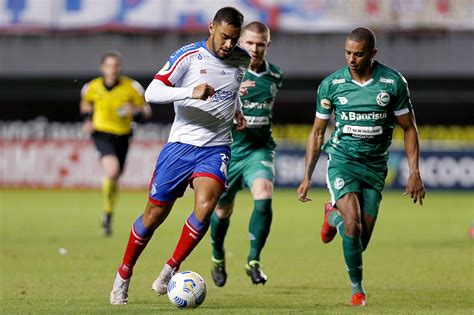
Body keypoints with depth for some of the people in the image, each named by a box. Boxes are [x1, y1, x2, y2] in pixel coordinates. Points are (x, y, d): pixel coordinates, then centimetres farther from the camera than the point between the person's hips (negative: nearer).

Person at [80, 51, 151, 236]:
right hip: (102, 133, -2)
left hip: (122, 136, 2)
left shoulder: (131, 87, -5)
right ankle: (107, 210, -9)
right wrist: (87, 120, 2)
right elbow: (85, 104, 20)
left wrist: (135, 111, -19)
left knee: (115, 178, 11)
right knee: (112, 169, -26)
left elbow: (146, 111, 2)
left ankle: (108, 216, 32)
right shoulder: (93, 87, -2)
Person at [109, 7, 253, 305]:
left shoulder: (243, 60, 5)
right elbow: (152, 92, -18)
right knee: (155, 214, 1)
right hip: (181, 143, -2)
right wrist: (191, 92, -30)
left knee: (205, 205, -24)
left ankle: (170, 270, -7)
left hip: (216, 147, 2)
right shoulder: (188, 56, -9)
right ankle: (124, 275, 21)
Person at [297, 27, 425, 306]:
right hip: (342, 160, -1)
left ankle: (334, 215, 36)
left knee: (362, 238, 1)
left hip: (375, 166, 1)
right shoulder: (331, 84, -5)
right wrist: (307, 177, 3)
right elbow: (317, 132, 6)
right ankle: (357, 288, -5)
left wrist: (414, 172, -5)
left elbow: (409, 128, 2)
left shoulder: (393, 82, -7)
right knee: (353, 224, -22)